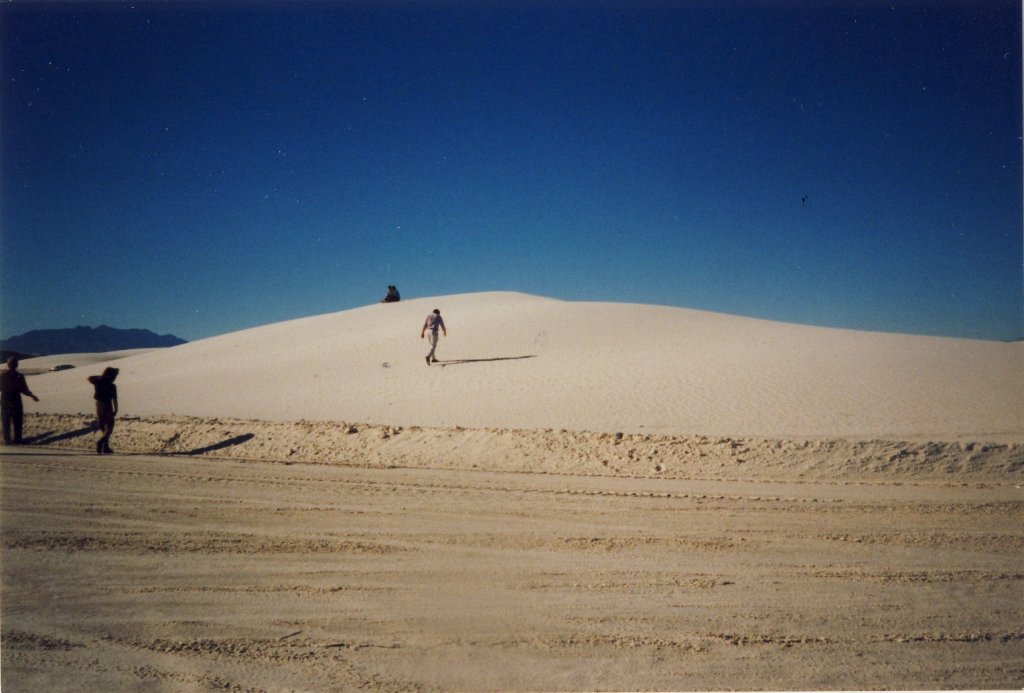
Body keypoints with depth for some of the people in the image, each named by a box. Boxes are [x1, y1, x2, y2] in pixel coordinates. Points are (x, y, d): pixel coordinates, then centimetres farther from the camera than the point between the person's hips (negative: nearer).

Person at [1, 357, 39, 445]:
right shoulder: (19, 376, -12)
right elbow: (24, 390, -8)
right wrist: (32, 396, 7)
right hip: (16, 401, -2)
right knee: (17, 422, 7)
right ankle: (17, 439, 8)